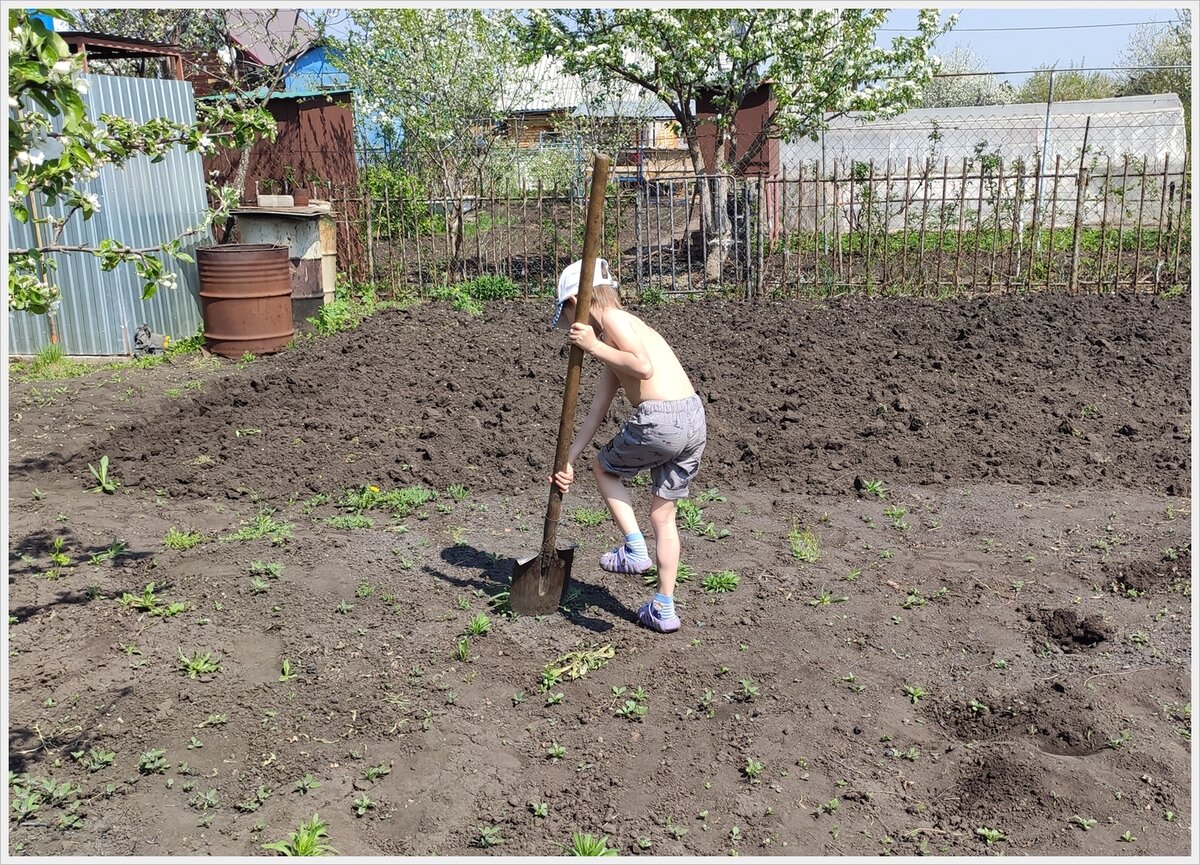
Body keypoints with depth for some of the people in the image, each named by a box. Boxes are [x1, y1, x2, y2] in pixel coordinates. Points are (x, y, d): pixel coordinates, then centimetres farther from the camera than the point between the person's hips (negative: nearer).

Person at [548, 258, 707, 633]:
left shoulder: (612, 319, -2)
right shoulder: (613, 345, 24)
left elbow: (644, 367, -20)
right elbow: (596, 412, 23)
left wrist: (594, 347, -11)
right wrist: (569, 461, 23)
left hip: (658, 421, -9)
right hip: (694, 419, 9)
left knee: (604, 468, 20)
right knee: (663, 515, 18)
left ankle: (635, 549, 14)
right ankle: (664, 609, 25)